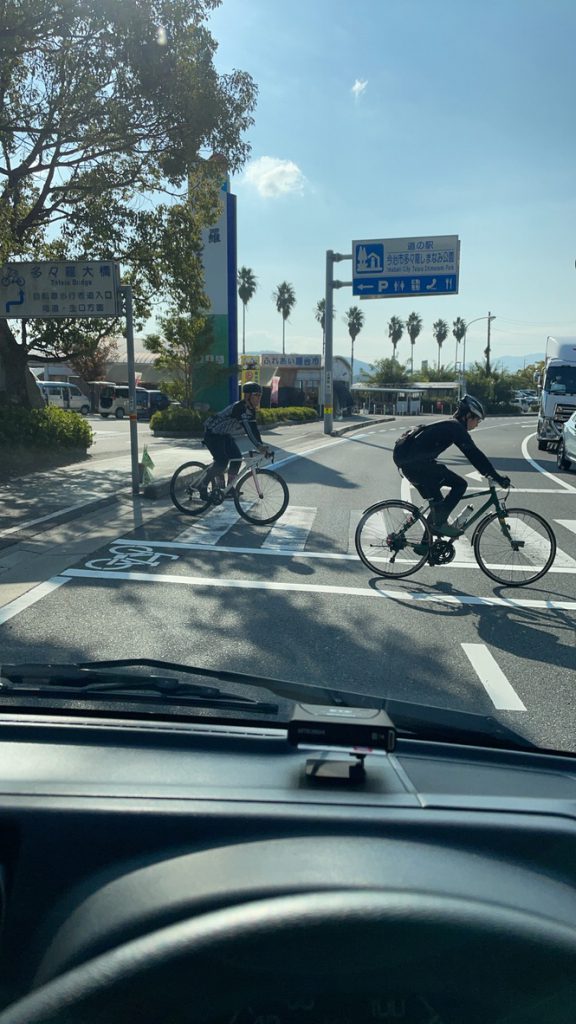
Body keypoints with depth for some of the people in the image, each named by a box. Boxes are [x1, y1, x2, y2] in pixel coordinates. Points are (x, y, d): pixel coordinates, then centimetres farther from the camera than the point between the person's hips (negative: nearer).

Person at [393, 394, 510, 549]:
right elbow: (474, 454, -14)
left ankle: (425, 545, 23)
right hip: (415, 462, -10)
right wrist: (498, 478, -13)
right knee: (460, 484, -7)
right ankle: (440, 523, -3)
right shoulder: (456, 427, -8)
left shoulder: (449, 426, 22)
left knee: (437, 504, 17)